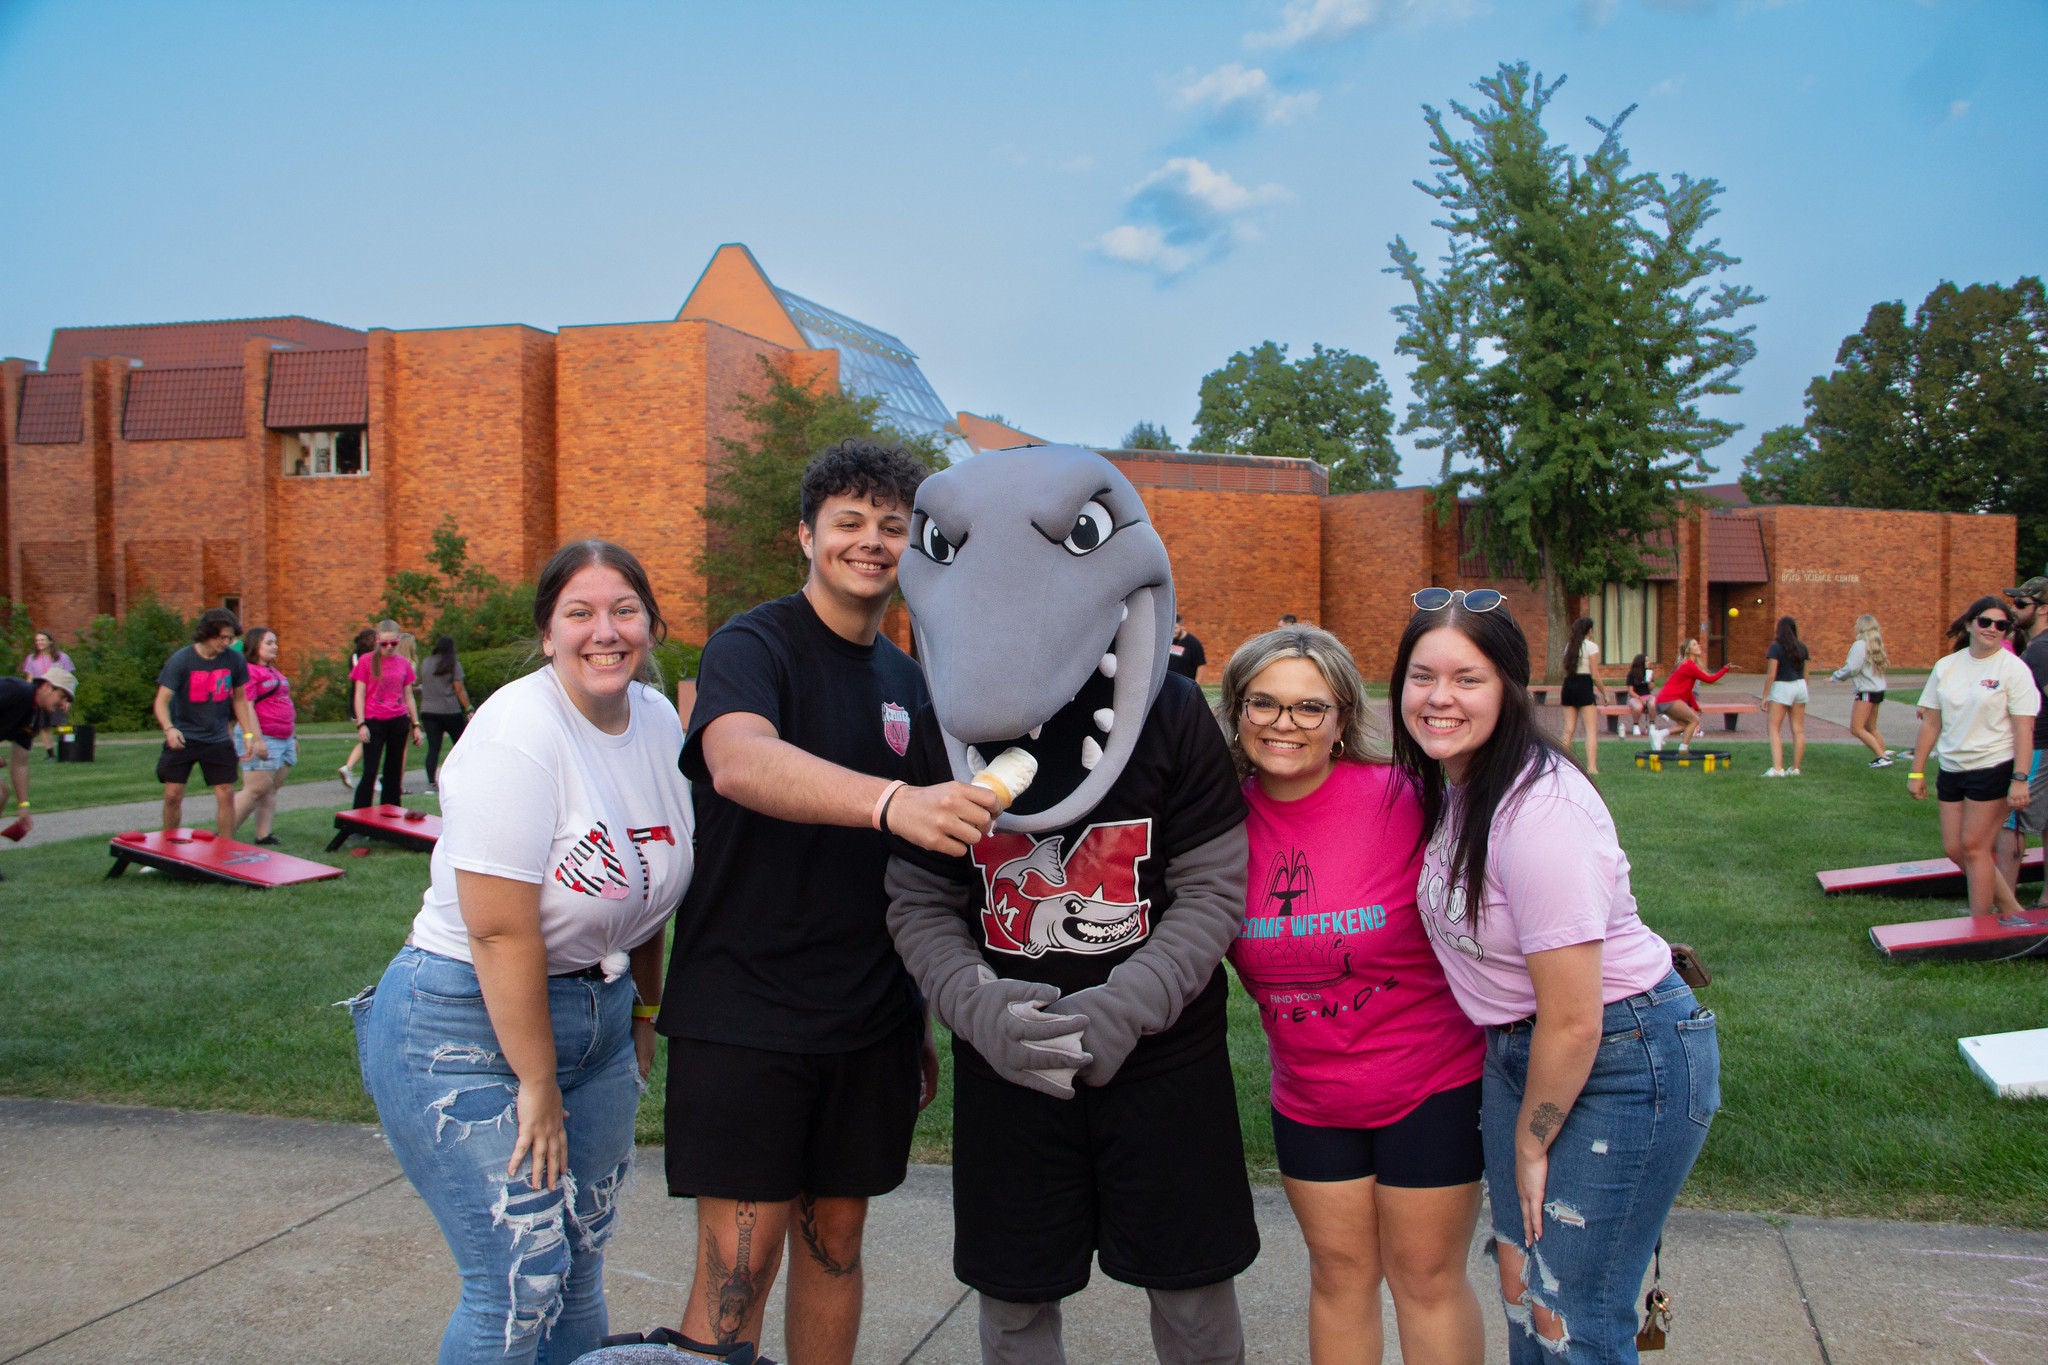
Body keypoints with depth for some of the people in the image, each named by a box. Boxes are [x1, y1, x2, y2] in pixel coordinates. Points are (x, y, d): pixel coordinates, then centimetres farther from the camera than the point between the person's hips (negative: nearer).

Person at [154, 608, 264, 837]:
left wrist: (248, 734, 5)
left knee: (226, 794, -2)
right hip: (183, 738, -2)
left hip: (217, 739, 2)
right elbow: (162, 701, -15)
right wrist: (169, 728, -33)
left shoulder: (235, 660, -3)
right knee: (173, 795, -1)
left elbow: (239, 699, 11)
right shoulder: (180, 661, -12)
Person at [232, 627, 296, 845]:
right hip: (263, 740, -9)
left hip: (283, 740, 9)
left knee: (272, 789, 7)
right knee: (257, 789, -10)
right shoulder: (249, 671, -10)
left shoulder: (274, 672, 20)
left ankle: (263, 836, 9)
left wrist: (293, 737, 27)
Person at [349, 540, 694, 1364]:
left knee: (582, 1269, 13)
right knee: (522, 1285, -6)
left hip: (597, 1014, 7)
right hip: (469, 1026, -7)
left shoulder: (659, 720, 3)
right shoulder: (519, 736, -21)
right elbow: (501, 931, -22)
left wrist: (643, 1011, 16)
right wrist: (537, 1085, -16)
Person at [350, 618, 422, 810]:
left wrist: (415, 725, 12)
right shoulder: (366, 661, -1)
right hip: (374, 722, -4)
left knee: (394, 772, 8)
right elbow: (359, 695, -2)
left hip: (399, 722, 4)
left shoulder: (403, 663, 8)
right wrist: (361, 724, -10)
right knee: (369, 773, -7)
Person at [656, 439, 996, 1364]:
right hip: (744, 1012, -5)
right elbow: (740, 762, -33)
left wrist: (919, 1019, 16)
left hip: (869, 1021, 6)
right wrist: (891, 802, -49)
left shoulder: (907, 681, 10)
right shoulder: (752, 647, -9)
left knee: (835, 1238, 14)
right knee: (739, 1262, -2)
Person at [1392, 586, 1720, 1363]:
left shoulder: (1539, 811, -28)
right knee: (1522, 1294, 16)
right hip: (1516, 1049, 8)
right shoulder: (1442, 783, -2)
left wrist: (1531, 1143, -8)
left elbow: (1573, 1022, -22)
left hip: (1625, 1060, -8)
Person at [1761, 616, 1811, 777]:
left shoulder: (1776, 647, -11)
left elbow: (1771, 675, -15)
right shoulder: (1802, 647, 7)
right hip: (1800, 686, 6)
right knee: (1798, 729, 8)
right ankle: (1795, 768, 12)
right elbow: (1805, 673, 12)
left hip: (1781, 687, -6)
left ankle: (1777, 768, -16)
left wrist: (1765, 697, -10)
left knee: (1773, 729, -4)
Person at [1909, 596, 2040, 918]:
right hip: (1952, 770, 6)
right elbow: (1931, 723, 9)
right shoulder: (1946, 667, 8)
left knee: (1974, 845, -4)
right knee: (1954, 849, 5)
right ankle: (2013, 913, 20)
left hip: (1993, 769, -6)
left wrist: (2020, 780, -20)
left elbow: (2024, 730, -12)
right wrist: (1916, 772, 8)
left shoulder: (2013, 669, -7)